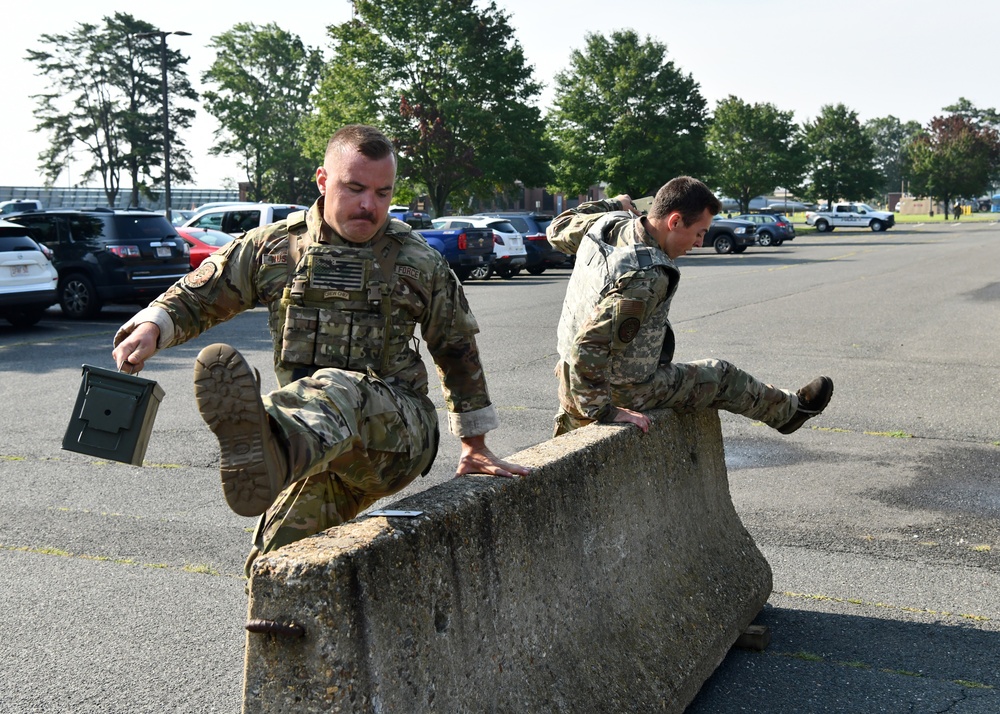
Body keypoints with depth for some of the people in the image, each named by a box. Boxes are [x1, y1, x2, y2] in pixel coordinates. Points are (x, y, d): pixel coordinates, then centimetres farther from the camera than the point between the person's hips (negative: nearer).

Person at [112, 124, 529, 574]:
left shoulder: (419, 263, 8)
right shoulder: (273, 247, 9)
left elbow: (457, 350, 18)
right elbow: (195, 297, 16)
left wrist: (475, 445, 21)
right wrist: (150, 328, -7)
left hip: (400, 430, -3)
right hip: (321, 450, 4)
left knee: (336, 389, -39)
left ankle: (267, 453, -71)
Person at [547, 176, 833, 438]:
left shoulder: (607, 224, -9)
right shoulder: (647, 278, -33)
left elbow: (559, 228, 14)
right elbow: (590, 346, -38)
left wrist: (613, 205, 16)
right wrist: (603, 410, -29)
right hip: (624, 392, -7)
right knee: (721, 376, 13)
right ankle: (789, 409, 37)